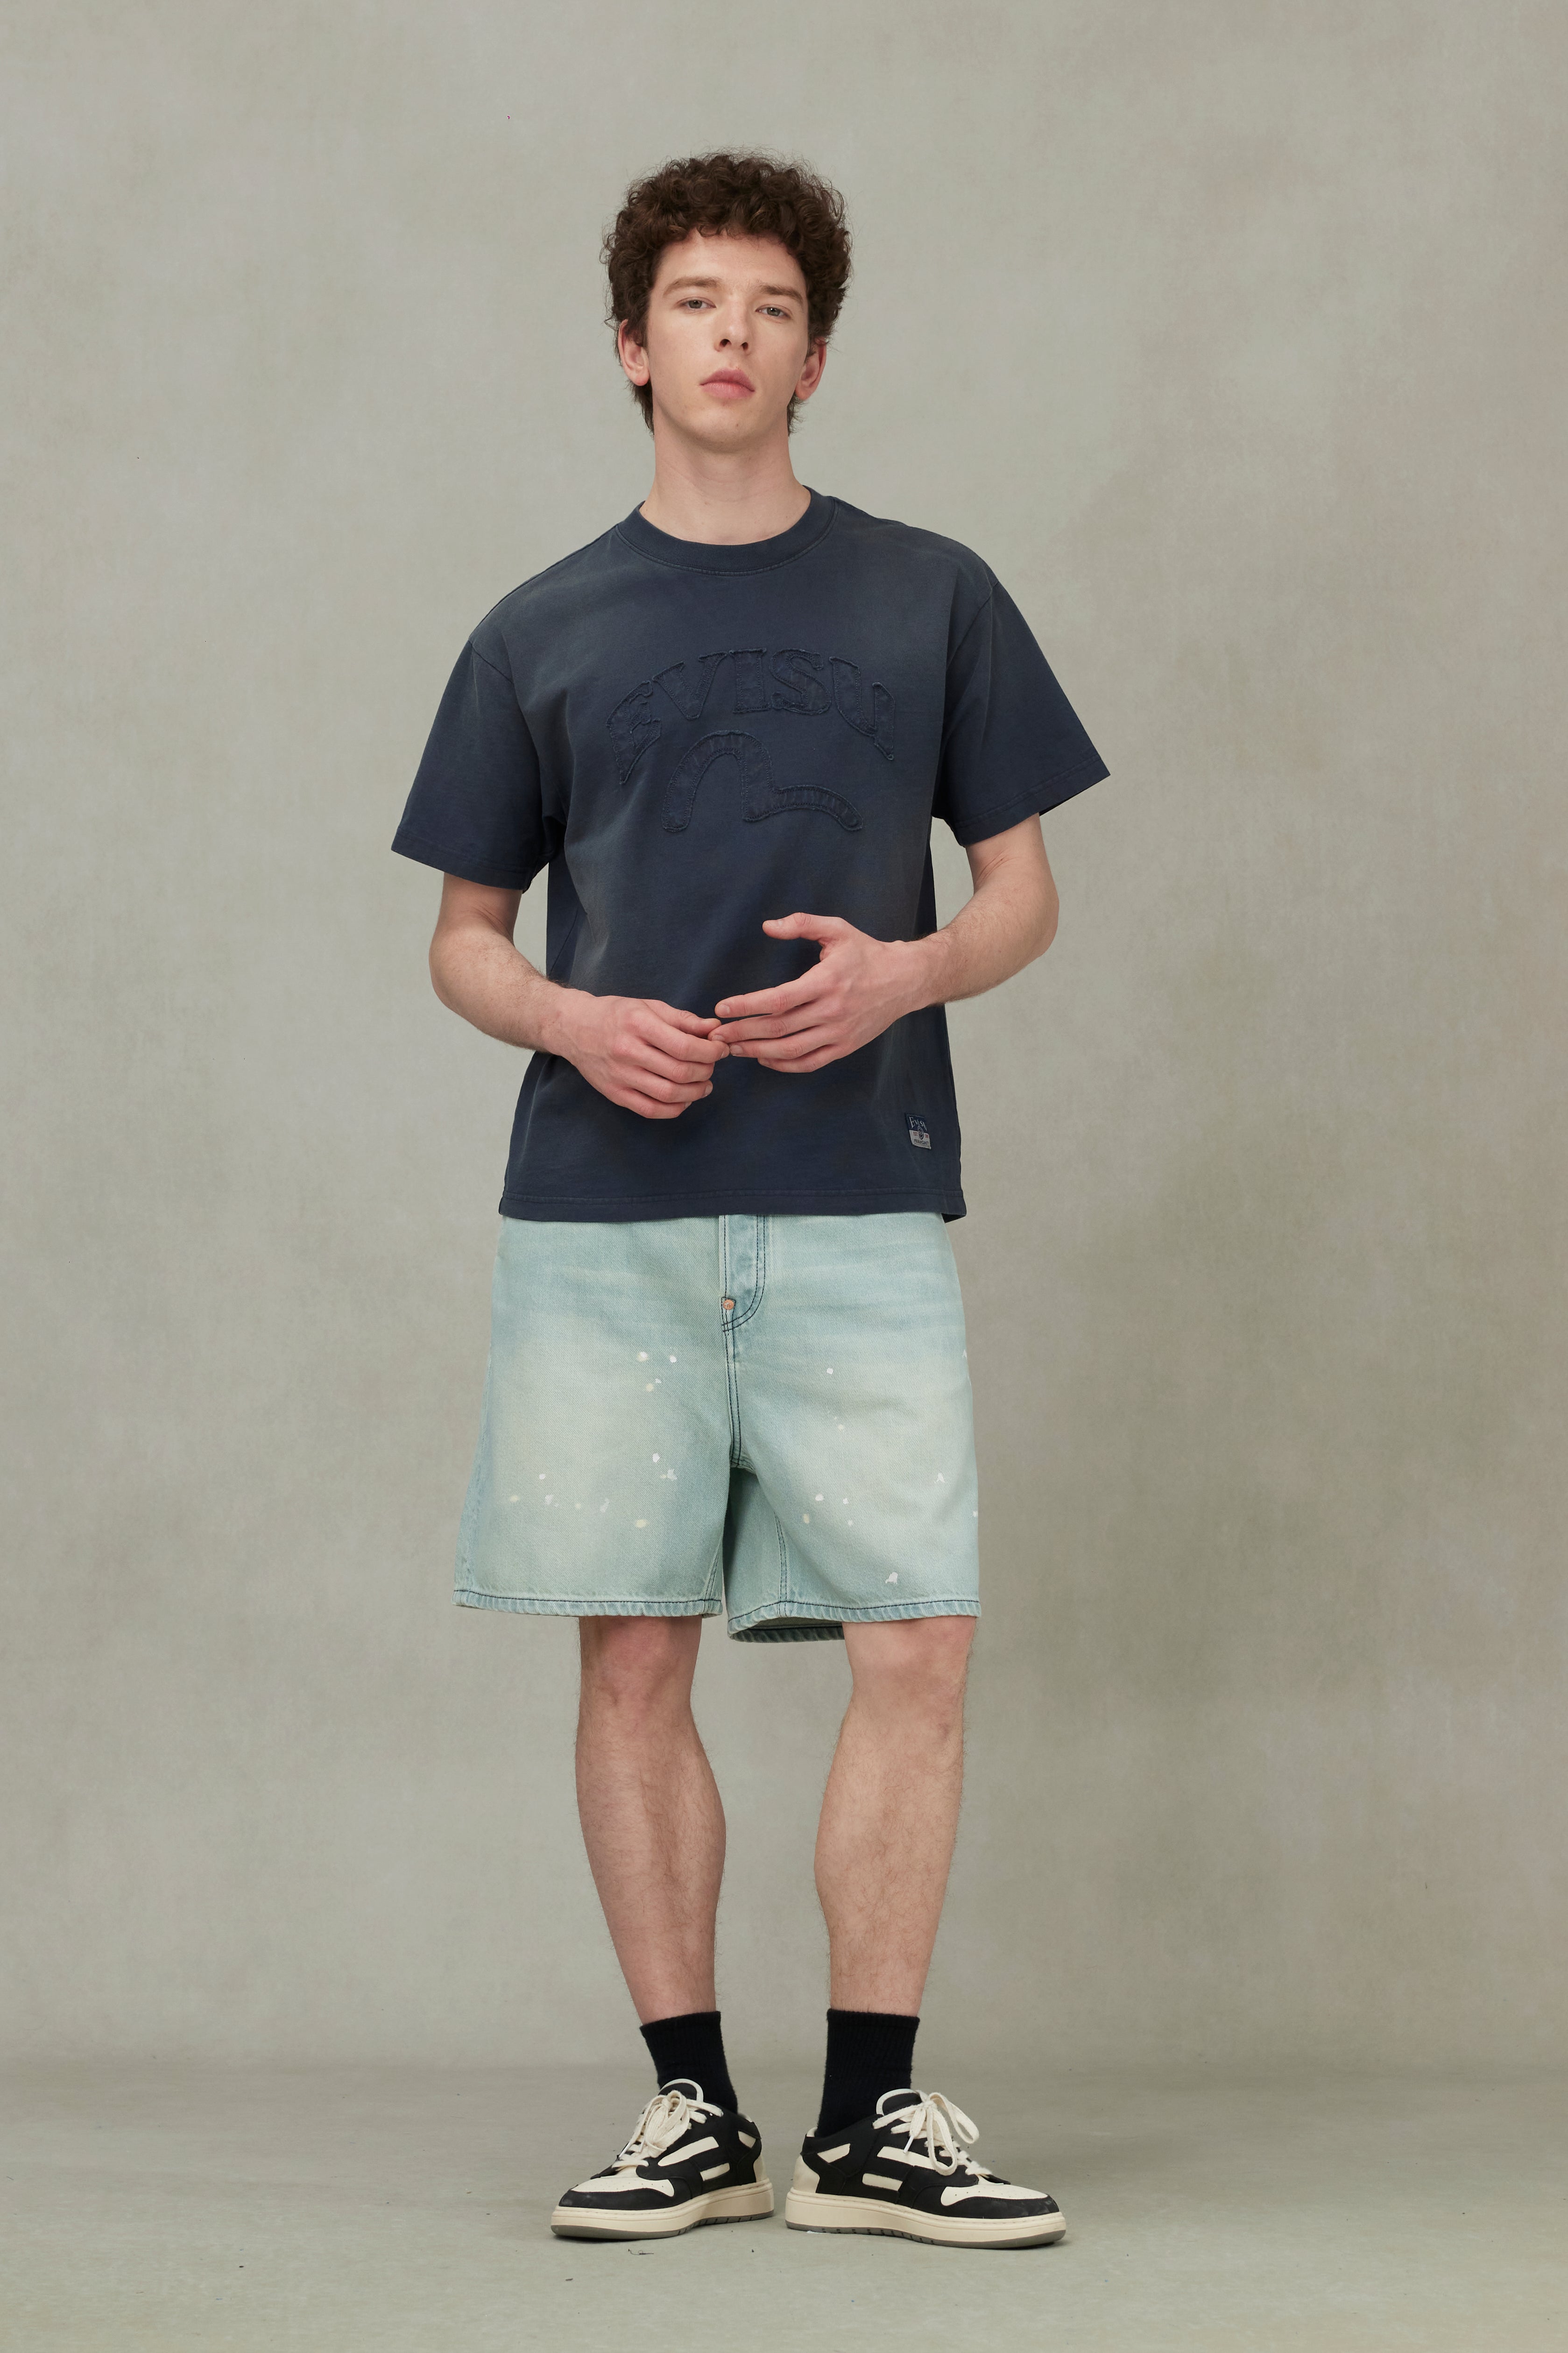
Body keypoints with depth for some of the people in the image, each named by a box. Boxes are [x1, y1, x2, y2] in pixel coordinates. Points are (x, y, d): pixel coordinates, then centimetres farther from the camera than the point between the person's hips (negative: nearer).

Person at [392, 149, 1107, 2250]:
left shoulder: (933, 599, 10)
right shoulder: (542, 636, 11)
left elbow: (1023, 896, 12)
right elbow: (461, 935, 15)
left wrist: (903, 972, -10)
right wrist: (569, 1018, -7)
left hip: (859, 1210, -1)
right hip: (602, 1221, 1)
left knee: (916, 1647, -6)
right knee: (635, 1661, 2)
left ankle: (871, 2120, 5)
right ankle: (694, 2113, 13)